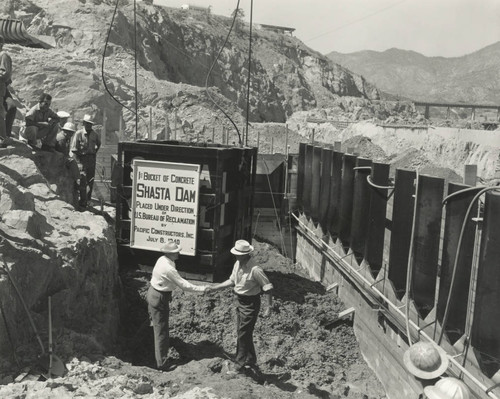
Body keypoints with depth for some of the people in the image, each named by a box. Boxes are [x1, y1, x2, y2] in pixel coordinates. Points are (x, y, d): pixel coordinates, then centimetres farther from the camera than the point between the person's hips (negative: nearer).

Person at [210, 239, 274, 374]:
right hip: (240, 301, 9)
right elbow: (232, 281, 14)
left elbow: (267, 288, -21)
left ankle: (240, 365, 12)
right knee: (243, 333, 18)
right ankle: (251, 361, 34)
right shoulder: (237, 264, -1)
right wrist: (216, 287, 10)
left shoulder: (255, 270, -26)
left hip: (250, 303, -9)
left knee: (243, 335, -1)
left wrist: (269, 306, -22)